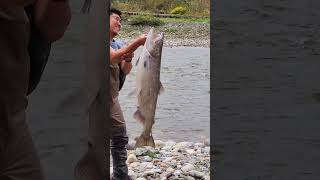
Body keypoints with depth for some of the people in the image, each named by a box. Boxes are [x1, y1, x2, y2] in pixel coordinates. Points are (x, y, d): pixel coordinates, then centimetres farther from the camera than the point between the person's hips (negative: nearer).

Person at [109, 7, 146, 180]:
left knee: (120, 138, 13)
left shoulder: (118, 44, 12)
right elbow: (114, 57, -25)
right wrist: (138, 42, -25)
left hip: (113, 99, 8)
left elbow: (125, 70, 9)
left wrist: (128, 59, -13)